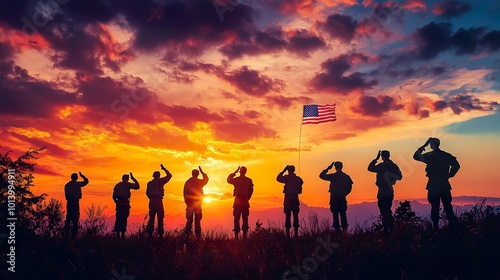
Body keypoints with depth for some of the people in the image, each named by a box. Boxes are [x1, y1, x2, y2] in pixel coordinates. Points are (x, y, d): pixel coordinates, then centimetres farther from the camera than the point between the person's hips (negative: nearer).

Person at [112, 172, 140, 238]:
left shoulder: (117, 185, 15)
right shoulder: (127, 184, 0)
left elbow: (114, 196, 15)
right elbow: (137, 186, 2)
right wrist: (133, 178, 8)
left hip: (118, 203, 5)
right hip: (125, 203, -5)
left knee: (118, 218, 10)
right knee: (124, 218, -3)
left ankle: (117, 233, 11)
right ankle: (122, 233, -7)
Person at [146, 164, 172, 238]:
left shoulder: (149, 183, 11)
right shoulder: (160, 181, -1)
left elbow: (147, 193, 11)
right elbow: (169, 176, 6)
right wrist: (164, 169, 15)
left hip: (151, 201, 4)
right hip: (158, 201, -4)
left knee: (151, 217, 10)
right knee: (160, 217, -1)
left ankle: (149, 233, 9)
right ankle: (160, 233, -3)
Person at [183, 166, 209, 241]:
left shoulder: (187, 182, 2)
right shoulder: (199, 182, -6)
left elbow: (185, 194, 6)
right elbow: (206, 179, 16)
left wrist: (187, 202, 14)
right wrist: (202, 171, 23)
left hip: (189, 204, 3)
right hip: (197, 204, -2)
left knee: (189, 220, 9)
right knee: (197, 221, 3)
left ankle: (187, 235, 4)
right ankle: (198, 236, 2)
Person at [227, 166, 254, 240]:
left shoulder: (236, 179, -5)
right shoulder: (249, 180, 1)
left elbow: (228, 180, 15)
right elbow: (251, 191, 6)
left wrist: (234, 172, 15)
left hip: (238, 200, -2)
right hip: (245, 201, 2)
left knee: (237, 218, 2)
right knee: (245, 218, 6)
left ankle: (236, 235, -1)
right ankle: (244, 234, 4)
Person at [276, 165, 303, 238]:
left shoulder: (287, 177, -6)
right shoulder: (298, 179, 6)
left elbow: (278, 178, 4)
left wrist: (283, 171, 10)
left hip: (288, 198, -3)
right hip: (295, 198, 3)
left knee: (288, 215, -1)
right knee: (295, 215, 8)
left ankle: (288, 233, -5)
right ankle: (296, 233, 9)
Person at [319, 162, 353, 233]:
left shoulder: (333, 176, -11)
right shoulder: (346, 176, 2)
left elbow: (321, 175, -6)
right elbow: (349, 187, 6)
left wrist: (328, 168, -1)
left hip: (334, 199, -3)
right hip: (342, 199, 4)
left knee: (335, 214, 3)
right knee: (343, 214, 14)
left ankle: (337, 229, 1)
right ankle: (344, 228, 9)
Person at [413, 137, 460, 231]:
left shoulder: (429, 156, -7)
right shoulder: (446, 155, 4)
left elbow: (416, 156, 2)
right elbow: (456, 165, 1)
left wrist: (423, 146, 6)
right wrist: (449, 175, 7)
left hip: (433, 185, -3)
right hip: (444, 184, 3)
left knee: (435, 207, 2)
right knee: (447, 206, 11)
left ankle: (436, 227, 3)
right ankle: (453, 225, 10)